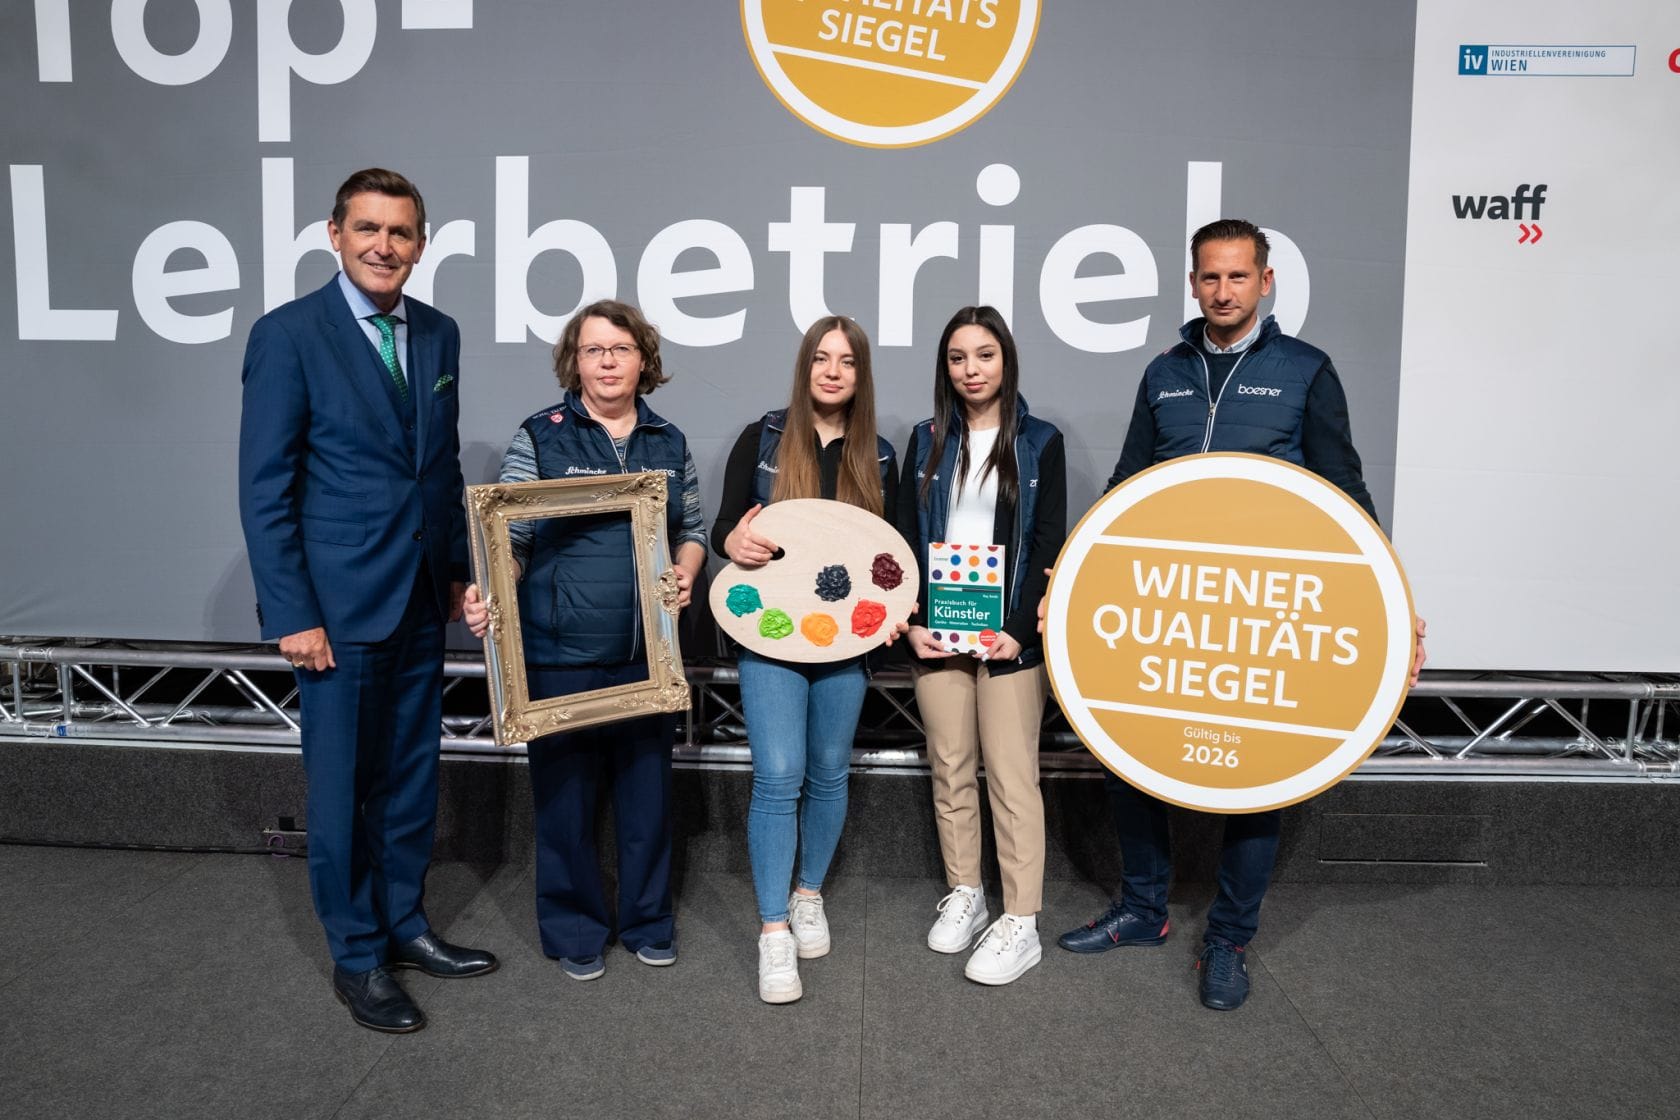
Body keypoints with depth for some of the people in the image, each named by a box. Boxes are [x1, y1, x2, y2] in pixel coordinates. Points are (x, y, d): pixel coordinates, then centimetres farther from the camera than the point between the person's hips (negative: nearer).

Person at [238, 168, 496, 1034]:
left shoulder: (439, 334, 7)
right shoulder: (289, 334, -9)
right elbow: (263, 487, -11)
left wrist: (457, 570, 10)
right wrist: (291, 614, -14)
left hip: (420, 600, 6)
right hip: (338, 602, -5)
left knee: (411, 774, 15)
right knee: (341, 784, 7)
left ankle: (403, 923, 33)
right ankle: (357, 956, 23)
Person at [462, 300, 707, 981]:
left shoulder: (669, 444, 9)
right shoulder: (540, 438, -1)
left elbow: (693, 530, 17)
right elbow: (510, 538, -4)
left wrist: (686, 573, -4)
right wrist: (485, 595, -22)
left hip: (648, 650, 3)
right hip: (561, 651, -3)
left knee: (647, 782, 12)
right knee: (566, 789, 7)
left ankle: (647, 919, 31)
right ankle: (574, 929, 26)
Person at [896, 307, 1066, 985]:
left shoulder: (1040, 443, 2)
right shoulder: (927, 442, 10)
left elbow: (1049, 545, -2)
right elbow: (907, 540, 7)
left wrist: (1019, 629, -12)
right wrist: (911, 622, -4)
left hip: (1009, 634, -3)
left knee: (1012, 775, -2)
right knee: (950, 771, 10)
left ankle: (1022, 922, 6)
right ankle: (964, 895, 25)